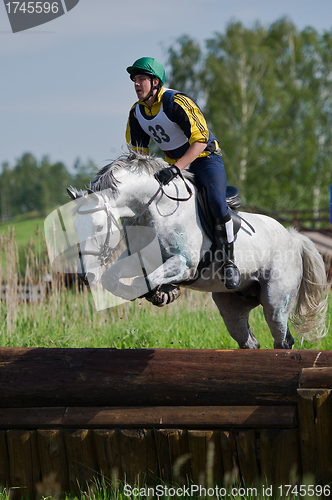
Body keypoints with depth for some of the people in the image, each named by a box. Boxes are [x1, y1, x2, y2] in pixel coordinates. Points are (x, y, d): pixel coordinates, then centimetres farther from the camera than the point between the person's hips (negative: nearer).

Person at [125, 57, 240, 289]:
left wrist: (176, 169, -37)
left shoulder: (178, 102, -22)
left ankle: (229, 263, -16)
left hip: (205, 157, -7)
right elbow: (138, 151, 10)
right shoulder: (137, 112, -1)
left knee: (217, 203, -30)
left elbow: (200, 139, -27)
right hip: (174, 163, 7)